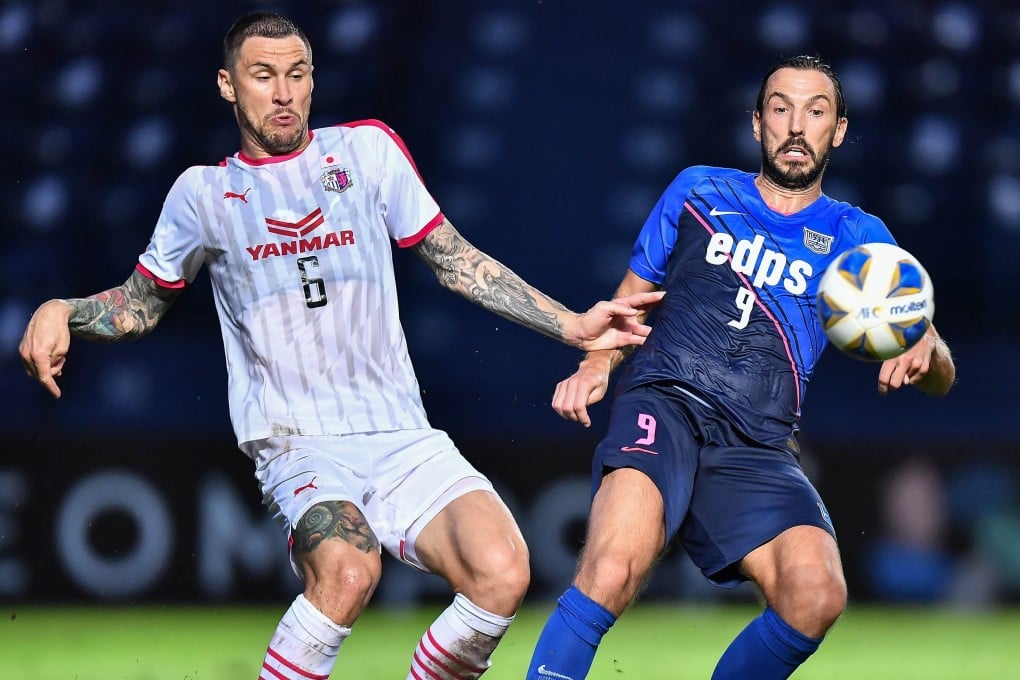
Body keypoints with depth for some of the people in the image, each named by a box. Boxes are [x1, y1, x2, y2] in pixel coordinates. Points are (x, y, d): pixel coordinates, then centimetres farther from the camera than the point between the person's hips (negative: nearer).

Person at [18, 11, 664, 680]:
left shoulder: (368, 149, 8)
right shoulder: (203, 193, 8)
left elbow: (456, 261, 15)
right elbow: (142, 304, 20)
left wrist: (571, 325, 10)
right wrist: (60, 312, 1)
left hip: (403, 437, 2)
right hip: (298, 443, -2)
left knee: (501, 575, -24)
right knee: (347, 571, -36)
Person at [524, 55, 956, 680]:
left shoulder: (855, 237, 17)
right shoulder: (698, 192, 18)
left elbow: (941, 370, 8)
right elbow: (629, 303, 25)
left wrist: (923, 355, -18)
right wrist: (596, 365, 2)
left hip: (758, 448, 2)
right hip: (665, 401, -2)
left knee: (818, 598, -26)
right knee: (614, 569, -33)